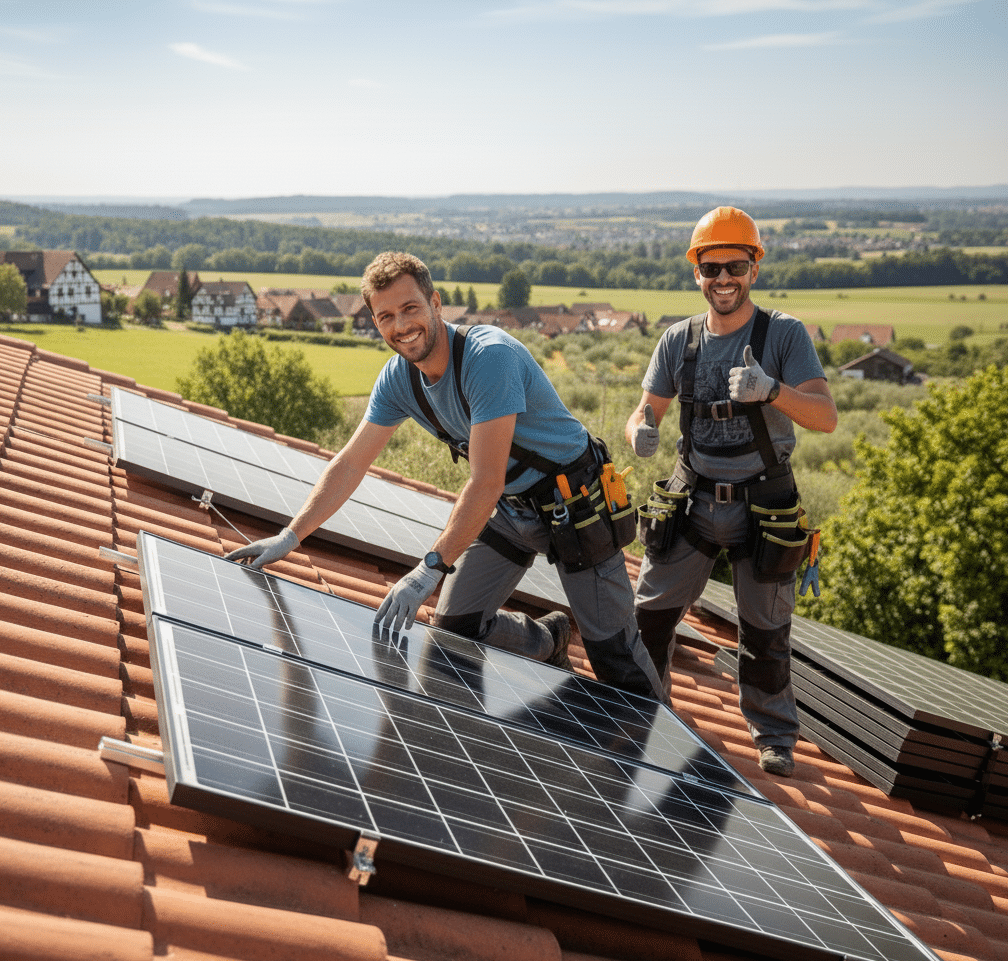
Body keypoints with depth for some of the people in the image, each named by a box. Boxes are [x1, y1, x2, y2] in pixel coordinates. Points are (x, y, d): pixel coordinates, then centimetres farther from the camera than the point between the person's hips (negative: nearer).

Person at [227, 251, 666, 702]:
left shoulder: (490, 356, -31)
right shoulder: (398, 378, -7)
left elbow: (486, 482, -33)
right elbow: (349, 464, 0)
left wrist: (430, 568, -34)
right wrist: (291, 536, -7)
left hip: (574, 504, -7)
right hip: (509, 508, 7)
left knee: (613, 652, -4)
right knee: (455, 626, 6)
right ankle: (549, 640, 33)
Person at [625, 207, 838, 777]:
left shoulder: (785, 334, -10)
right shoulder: (679, 340, -1)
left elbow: (826, 417, -19)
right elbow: (647, 410, 2)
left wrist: (771, 389, -37)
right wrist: (642, 431, -23)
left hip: (763, 509, -2)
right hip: (692, 502, 3)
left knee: (765, 632, 9)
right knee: (650, 614, 4)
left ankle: (775, 735, 31)